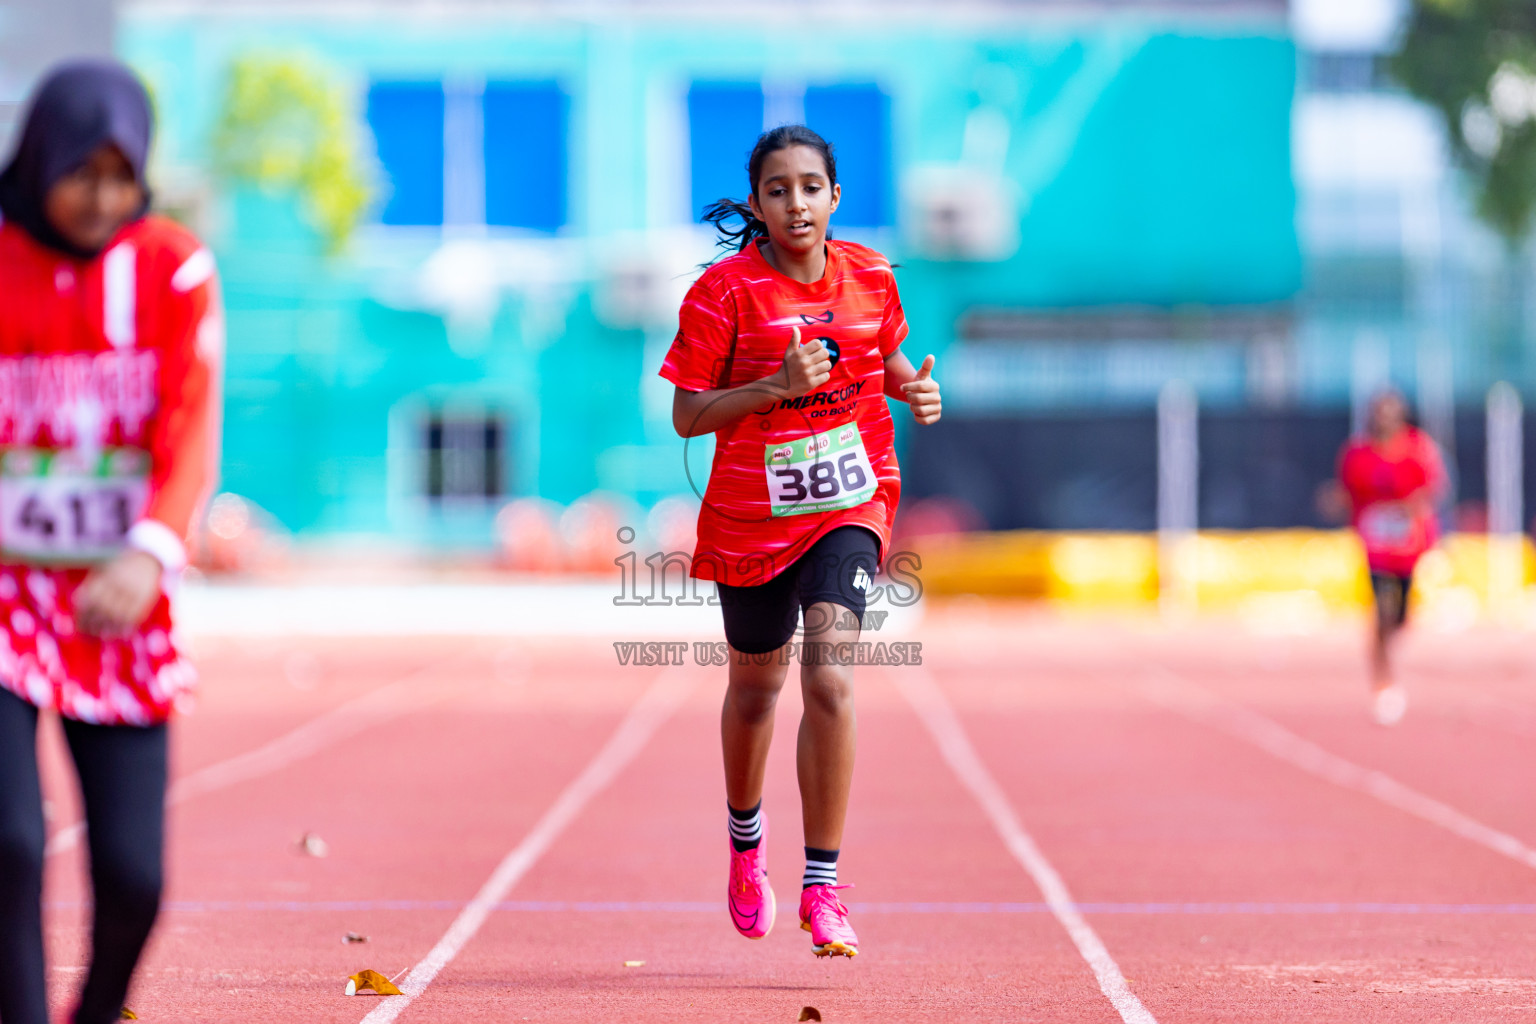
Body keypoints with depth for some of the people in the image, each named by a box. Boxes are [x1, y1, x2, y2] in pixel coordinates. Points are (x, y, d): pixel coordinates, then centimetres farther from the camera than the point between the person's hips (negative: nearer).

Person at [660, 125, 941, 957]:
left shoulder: (871, 276, 0)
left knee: (829, 679, -19)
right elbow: (687, 416, -11)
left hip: (850, 503, 0)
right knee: (756, 685, 18)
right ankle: (745, 839, 48)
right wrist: (777, 385, -24)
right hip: (751, 515, 0)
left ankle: (822, 887, -15)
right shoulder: (723, 291, -11)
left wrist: (914, 387, -3)